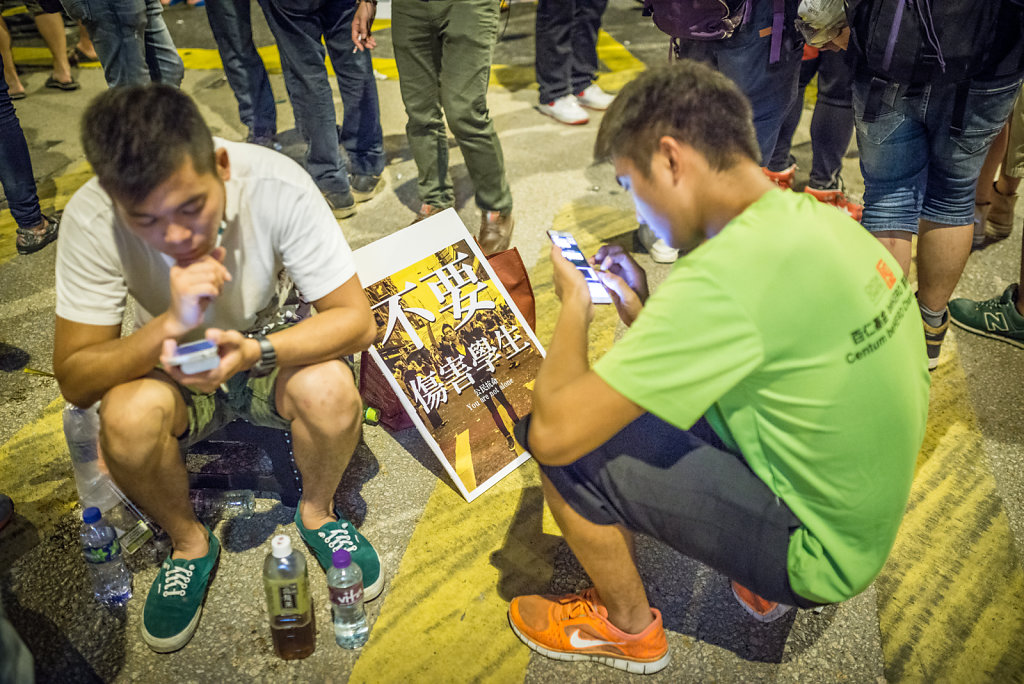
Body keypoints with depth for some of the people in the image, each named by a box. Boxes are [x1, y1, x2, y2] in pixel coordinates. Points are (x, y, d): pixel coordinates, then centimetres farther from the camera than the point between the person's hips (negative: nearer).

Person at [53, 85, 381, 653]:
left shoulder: (276, 184, -29)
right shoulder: (91, 220, -25)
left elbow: (357, 319, -24)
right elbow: (74, 380, -23)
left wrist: (256, 351, -40)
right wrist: (172, 322, -40)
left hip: (271, 346, 0)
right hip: (169, 368, 1)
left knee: (330, 390, -31)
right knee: (128, 418, -31)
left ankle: (317, 511, 2)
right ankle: (189, 542, 2)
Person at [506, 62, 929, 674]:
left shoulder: (726, 272, -30)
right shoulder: (823, 219, -2)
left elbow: (555, 431, -27)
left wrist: (575, 303, -11)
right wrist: (643, 311, 4)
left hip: (821, 552, -9)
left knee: (565, 446, -11)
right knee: (658, 391, 17)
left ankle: (628, 629, 15)